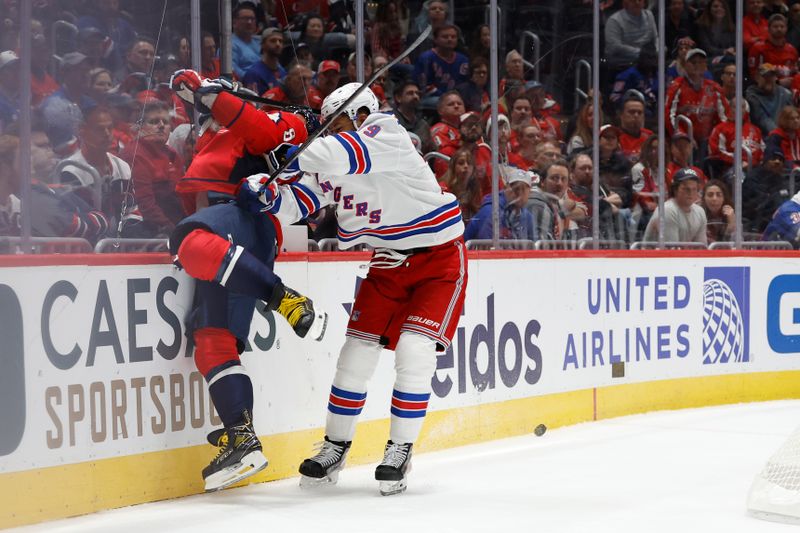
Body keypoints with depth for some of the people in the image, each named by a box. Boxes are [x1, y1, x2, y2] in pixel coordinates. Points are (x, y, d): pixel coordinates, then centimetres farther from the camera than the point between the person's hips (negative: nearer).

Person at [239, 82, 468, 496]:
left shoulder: (389, 134, -19)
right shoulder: (329, 166, 0)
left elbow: (348, 154, -38)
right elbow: (295, 203, -9)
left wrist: (295, 159, -33)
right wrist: (265, 194, -29)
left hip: (439, 260, -6)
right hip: (388, 264, 6)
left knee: (414, 349, -16)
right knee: (358, 349, 2)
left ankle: (399, 452, -3)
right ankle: (335, 448, 16)